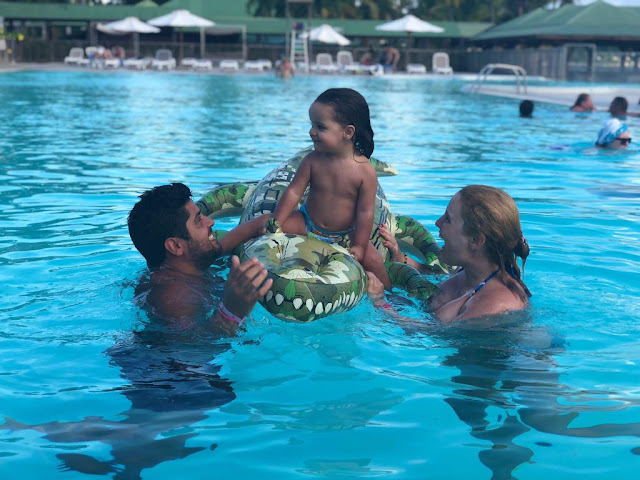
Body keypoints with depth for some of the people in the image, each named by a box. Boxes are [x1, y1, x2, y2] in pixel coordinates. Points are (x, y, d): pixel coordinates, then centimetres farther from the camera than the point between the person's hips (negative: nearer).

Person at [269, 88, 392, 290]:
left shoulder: (365, 171, -18)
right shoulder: (312, 160, -11)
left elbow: (365, 212, -16)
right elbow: (294, 192, -10)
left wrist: (359, 247, -17)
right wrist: (275, 223, -18)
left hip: (345, 234, -2)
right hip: (308, 225, 2)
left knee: (373, 260, -18)